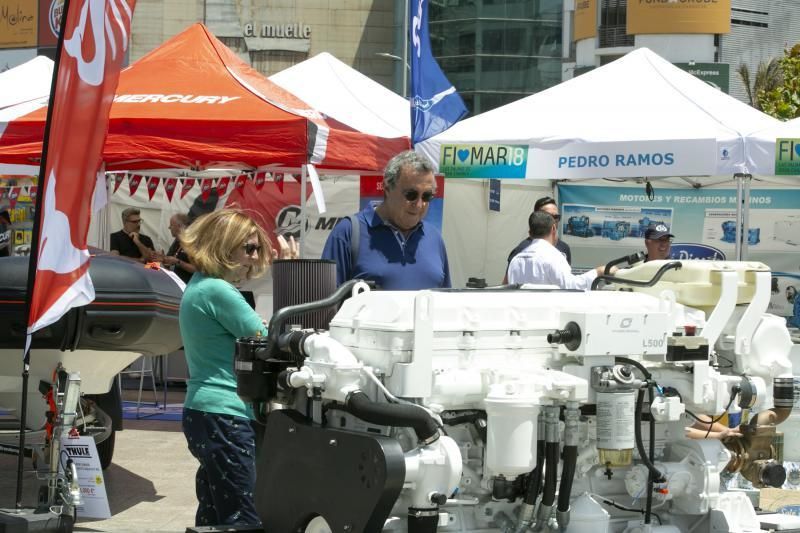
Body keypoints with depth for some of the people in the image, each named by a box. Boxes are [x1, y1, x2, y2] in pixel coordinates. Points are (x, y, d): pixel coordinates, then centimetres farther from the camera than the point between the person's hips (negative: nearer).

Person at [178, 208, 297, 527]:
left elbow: (254, 339, 18)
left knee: (214, 516, 13)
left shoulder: (200, 287, 16)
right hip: (225, 417, -11)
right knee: (245, 521, -11)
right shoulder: (218, 292, -15)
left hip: (206, 414, 11)